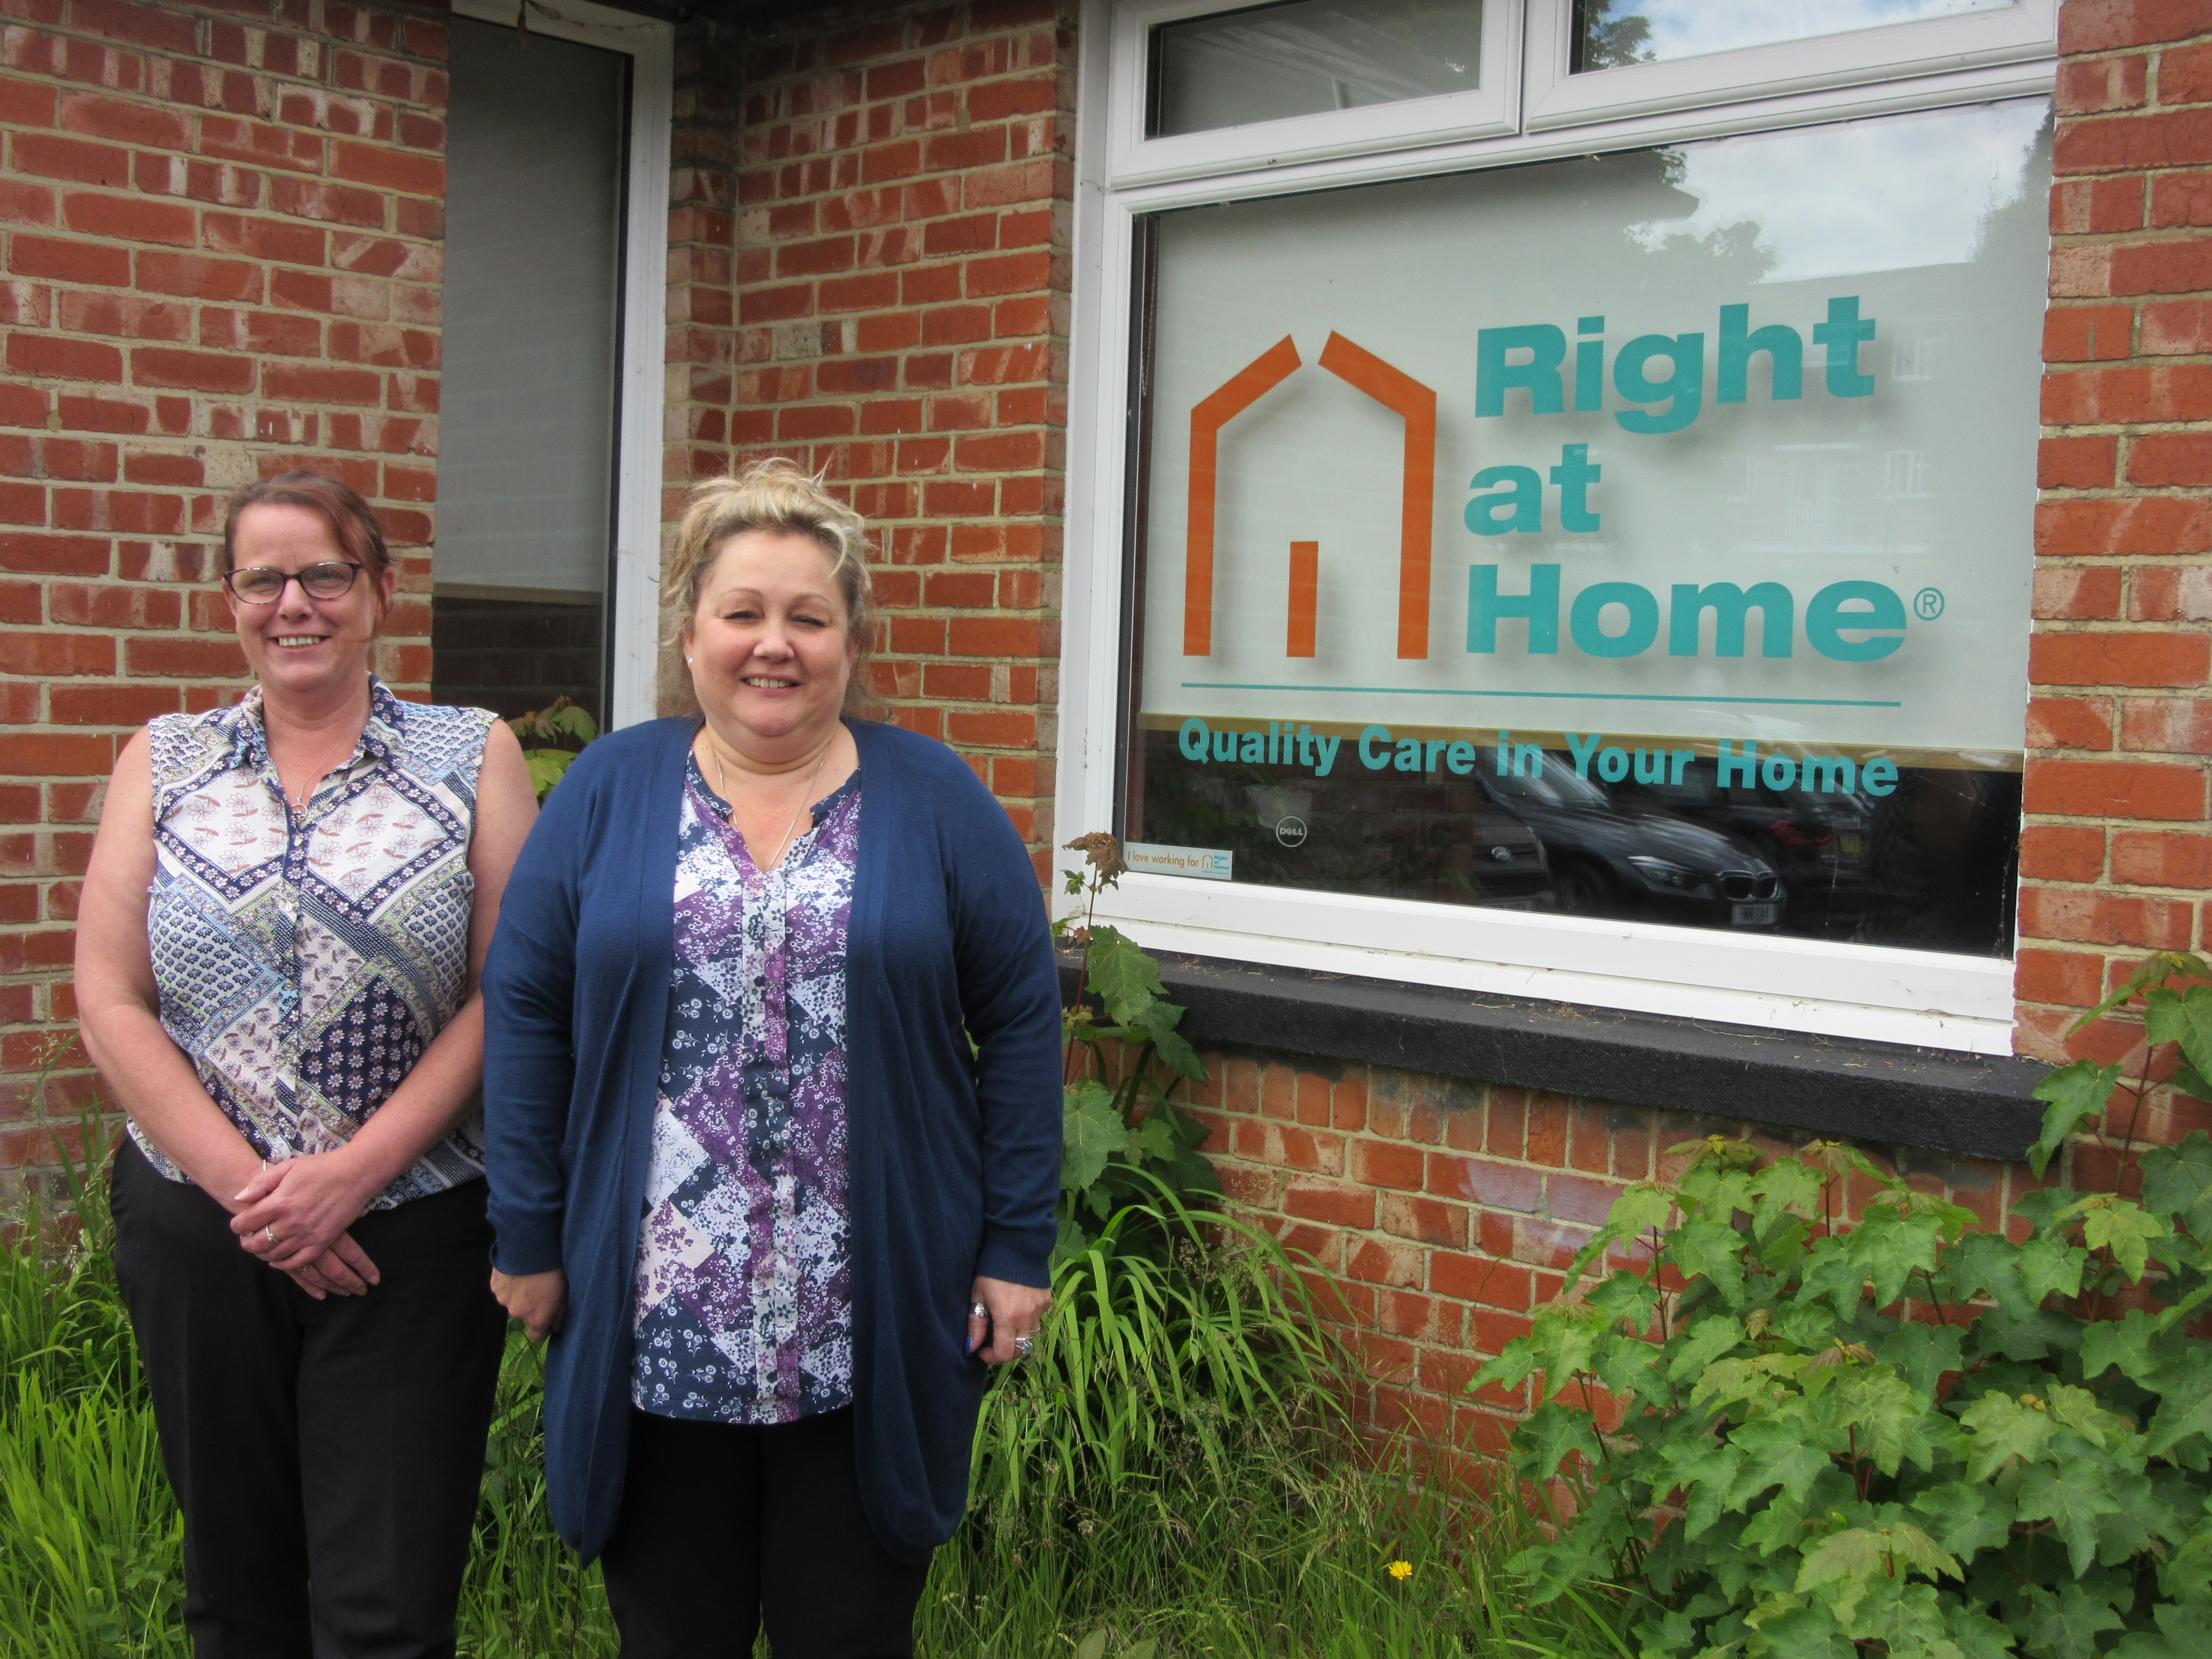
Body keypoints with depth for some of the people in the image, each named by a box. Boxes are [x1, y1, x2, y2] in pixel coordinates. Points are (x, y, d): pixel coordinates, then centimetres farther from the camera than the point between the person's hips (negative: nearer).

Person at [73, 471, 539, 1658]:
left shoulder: (474, 758, 1)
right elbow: (110, 1004, 1)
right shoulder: (163, 763, 8)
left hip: (412, 1234, -2)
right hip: (199, 1234, 3)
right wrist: (243, 1185, -9)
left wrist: (352, 1172, -13)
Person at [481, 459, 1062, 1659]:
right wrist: (528, 1237, 0)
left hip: (876, 1333, -1)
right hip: (654, 1324, 1)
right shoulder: (609, 791, 3)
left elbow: (1022, 1023, 1)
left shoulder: (934, 799, 1)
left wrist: (1018, 1247, -3)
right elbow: (526, 1015, 3)